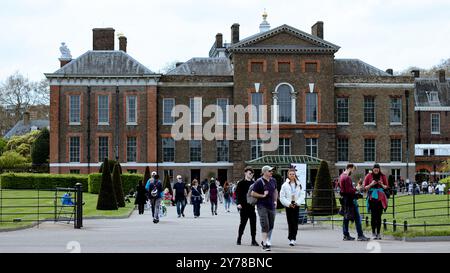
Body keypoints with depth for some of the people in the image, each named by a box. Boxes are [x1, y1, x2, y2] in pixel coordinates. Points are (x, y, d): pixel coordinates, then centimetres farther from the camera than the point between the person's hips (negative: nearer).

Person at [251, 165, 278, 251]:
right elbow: (253, 193, -8)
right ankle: (264, 244, -11)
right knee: (265, 225, -12)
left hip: (271, 206, 6)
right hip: (262, 206, -6)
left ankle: (267, 240, 31)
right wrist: (263, 195, -16)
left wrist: (275, 201, 13)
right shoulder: (259, 182, -10)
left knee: (271, 225, 12)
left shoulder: (273, 180, 9)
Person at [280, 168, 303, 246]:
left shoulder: (298, 185, 6)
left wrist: (297, 203, -8)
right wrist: (289, 204, -11)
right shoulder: (285, 185, -2)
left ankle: (292, 238, 5)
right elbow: (282, 197, -2)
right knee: (290, 222, -4)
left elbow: (300, 196, 7)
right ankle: (292, 238, 1)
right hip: (288, 206, -2)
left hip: (296, 205, 2)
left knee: (295, 223, -1)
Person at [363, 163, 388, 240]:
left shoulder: (383, 176, 6)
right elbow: (365, 187, 5)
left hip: (380, 198, 1)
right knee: (373, 216, -6)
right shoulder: (368, 176, 2)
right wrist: (371, 184, -13)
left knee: (379, 216, 1)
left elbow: (386, 187, 11)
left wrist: (382, 185, -10)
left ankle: (378, 233, 6)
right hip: (372, 198, -1)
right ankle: (373, 233, 0)